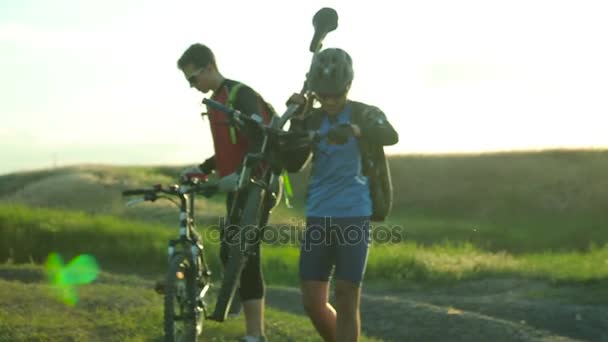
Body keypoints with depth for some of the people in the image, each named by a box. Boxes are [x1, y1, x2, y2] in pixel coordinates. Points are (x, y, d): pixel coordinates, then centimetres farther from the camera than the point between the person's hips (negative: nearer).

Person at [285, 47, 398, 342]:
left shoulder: (365, 114, -1)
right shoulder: (313, 120, 11)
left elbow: (391, 136, -23)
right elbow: (294, 163, 1)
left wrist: (354, 130, -41)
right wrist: (297, 120, -8)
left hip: (354, 217, -4)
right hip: (318, 218, 4)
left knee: (346, 302, -5)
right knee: (313, 303, 2)